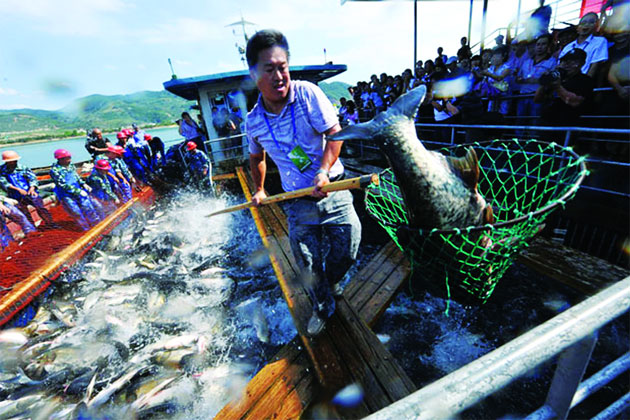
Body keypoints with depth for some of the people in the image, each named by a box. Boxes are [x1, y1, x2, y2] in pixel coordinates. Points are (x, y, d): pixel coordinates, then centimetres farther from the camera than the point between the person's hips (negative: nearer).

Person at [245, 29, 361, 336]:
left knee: (348, 247, 0)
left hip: (333, 192, -1)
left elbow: (334, 132, -9)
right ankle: (323, 307, 37)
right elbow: (256, 157, 21)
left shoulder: (306, 92, -8)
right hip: (298, 204, 2)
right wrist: (259, 190, 28)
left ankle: (330, 281, 37)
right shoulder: (254, 122, 2)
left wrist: (324, 170, -22)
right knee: (309, 269, 6)